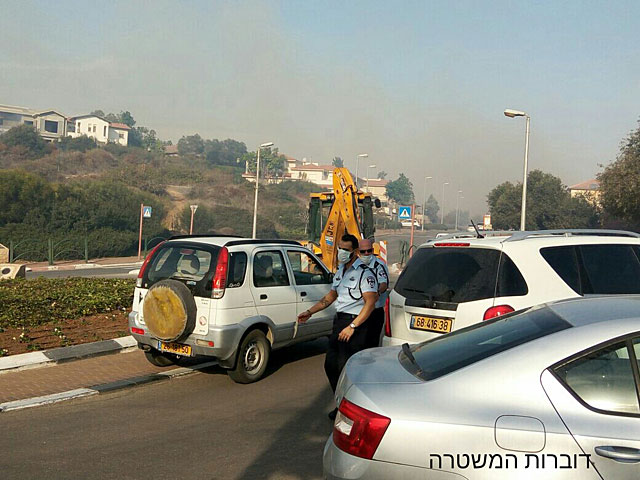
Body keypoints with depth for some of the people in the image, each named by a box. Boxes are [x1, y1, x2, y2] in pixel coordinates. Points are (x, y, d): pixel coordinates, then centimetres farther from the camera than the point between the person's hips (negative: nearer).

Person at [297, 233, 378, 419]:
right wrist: (310, 312, 18)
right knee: (330, 365, 9)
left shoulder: (364, 273, -11)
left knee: (346, 369, -8)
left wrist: (352, 326, -23)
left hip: (356, 323, -9)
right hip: (339, 321, 9)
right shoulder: (340, 271, 16)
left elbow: (370, 303, -17)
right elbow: (331, 296, 27)